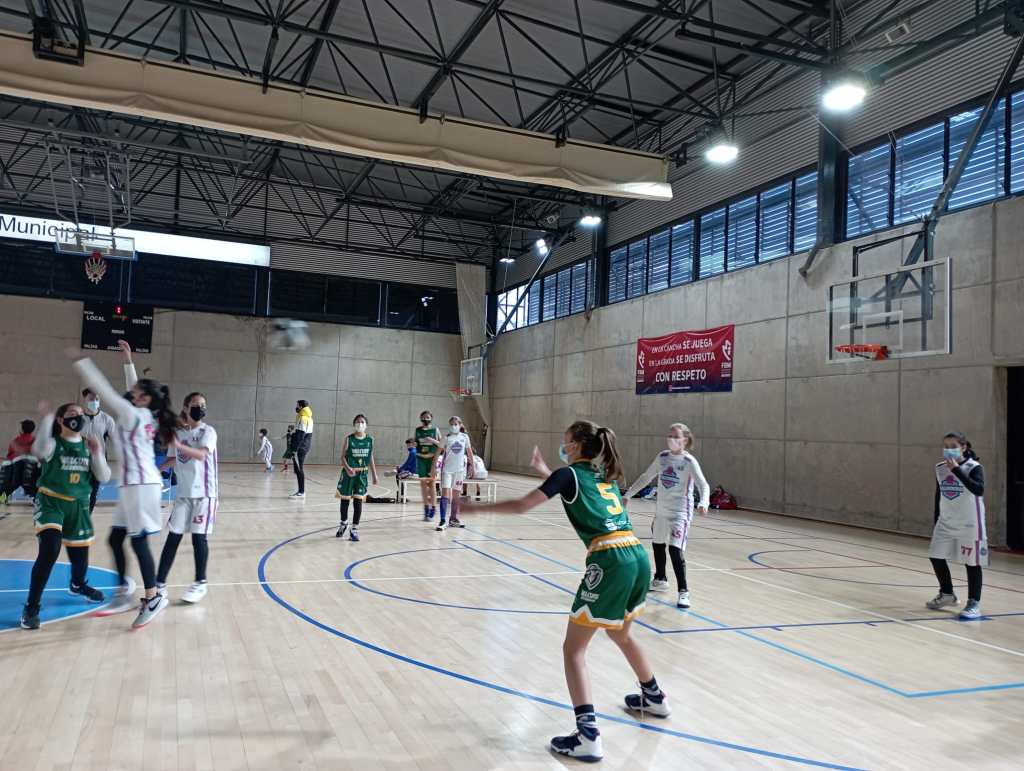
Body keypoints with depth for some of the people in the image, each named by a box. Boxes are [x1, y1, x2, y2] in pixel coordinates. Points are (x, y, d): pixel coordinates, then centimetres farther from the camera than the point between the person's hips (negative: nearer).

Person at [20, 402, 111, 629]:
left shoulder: (89, 446, 2)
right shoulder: (53, 444, -11)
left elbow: (104, 477, -2)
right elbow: (39, 450, -37)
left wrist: (97, 454, -16)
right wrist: (47, 418, -41)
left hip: (78, 505, 5)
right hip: (50, 502, -5)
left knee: (80, 554, 15)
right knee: (49, 551, -22)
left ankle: (78, 585, 49)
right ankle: (31, 607, -9)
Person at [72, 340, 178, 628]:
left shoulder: (133, 416, -12)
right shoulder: (145, 416, 10)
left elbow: (107, 392, -11)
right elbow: (131, 390, 24)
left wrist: (81, 362, -5)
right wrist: (128, 360, 24)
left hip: (140, 484, -10)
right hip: (134, 484, 10)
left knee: (138, 541, -6)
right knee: (116, 539, 13)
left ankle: (153, 598, 0)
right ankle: (124, 595, 19)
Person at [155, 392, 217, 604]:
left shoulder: (208, 431, -8)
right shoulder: (178, 432, 8)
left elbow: (201, 454, -26)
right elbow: (174, 459, 18)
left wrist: (178, 445, -40)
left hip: (204, 493, -4)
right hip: (183, 493, 4)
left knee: (199, 537, 0)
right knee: (173, 537, 3)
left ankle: (200, 584, 14)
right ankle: (160, 584, 9)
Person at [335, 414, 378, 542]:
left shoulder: (370, 440, 1)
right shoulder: (348, 439, -6)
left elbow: (371, 458, 8)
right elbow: (343, 456, -6)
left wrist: (374, 475, 8)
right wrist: (348, 468, -23)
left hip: (362, 473, 1)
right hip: (348, 473, -1)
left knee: (358, 500, -3)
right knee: (345, 499, 11)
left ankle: (355, 529, 4)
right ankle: (343, 523, 35)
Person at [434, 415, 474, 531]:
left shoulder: (465, 437, 4)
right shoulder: (447, 438, -3)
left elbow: (469, 452, 11)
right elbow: (439, 453, -4)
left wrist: (472, 466, 10)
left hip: (460, 469, 3)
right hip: (447, 469, -3)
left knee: (456, 495, 11)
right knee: (445, 493, -11)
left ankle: (453, 519, 22)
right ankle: (442, 521, -13)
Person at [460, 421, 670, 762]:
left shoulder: (569, 474, 1)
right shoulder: (605, 475, 20)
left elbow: (521, 506, -4)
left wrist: (475, 507, 6)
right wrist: (545, 470, 43)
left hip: (610, 562, -8)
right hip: (638, 556, 8)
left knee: (573, 649, 2)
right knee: (619, 632, 32)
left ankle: (588, 735, -7)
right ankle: (655, 697, 49)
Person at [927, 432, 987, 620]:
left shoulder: (974, 467, -14)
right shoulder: (940, 468, 3)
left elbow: (979, 489, -33)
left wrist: (956, 469, -34)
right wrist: (936, 521, 16)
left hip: (969, 524, -6)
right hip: (946, 523, 6)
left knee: (971, 562, 1)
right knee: (936, 556, 9)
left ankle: (974, 604, 11)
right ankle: (947, 594, 30)